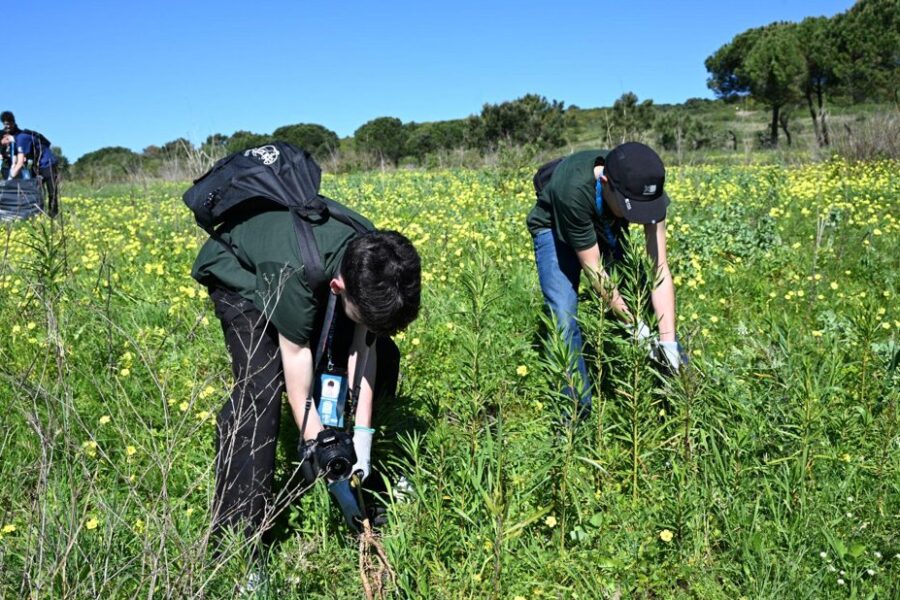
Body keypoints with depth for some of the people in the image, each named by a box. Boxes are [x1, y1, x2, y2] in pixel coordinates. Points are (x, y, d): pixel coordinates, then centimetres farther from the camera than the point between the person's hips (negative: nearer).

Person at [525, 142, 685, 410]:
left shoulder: (647, 188, -31)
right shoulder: (574, 191, -43)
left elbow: (659, 268, -28)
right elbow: (593, 270, -33)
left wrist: (669, 341, -34)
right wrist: (637, 326, -31)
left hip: (605, 229, 4)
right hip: (556, 229, -4)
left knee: (642, 298, -6)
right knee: (564, 316, -20)